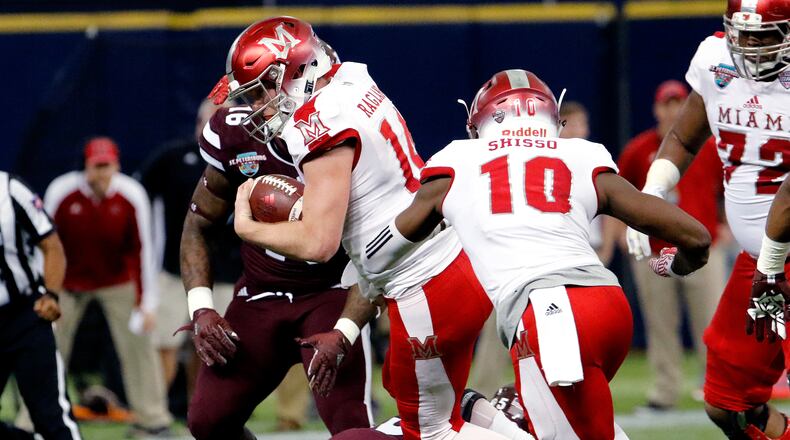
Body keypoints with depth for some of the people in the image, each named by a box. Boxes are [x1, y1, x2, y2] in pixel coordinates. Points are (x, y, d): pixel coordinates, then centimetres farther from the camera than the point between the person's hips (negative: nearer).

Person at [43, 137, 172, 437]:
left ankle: (152, 419, 10)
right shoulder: (61, 192, -19)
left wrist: (146, 302, -12)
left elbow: (142, 250, -11)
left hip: (118, 281, 1)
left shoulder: (131, 195, -17)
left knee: (138, 345, -2)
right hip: (69, 283, -1)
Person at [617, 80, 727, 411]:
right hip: (652, 253, 1)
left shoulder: (710, 147, 2)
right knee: (660, 326, 4)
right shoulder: (638, 150, 3)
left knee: (711, 322, -5)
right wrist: (623, 230, 6)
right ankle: (664, 392, 11)